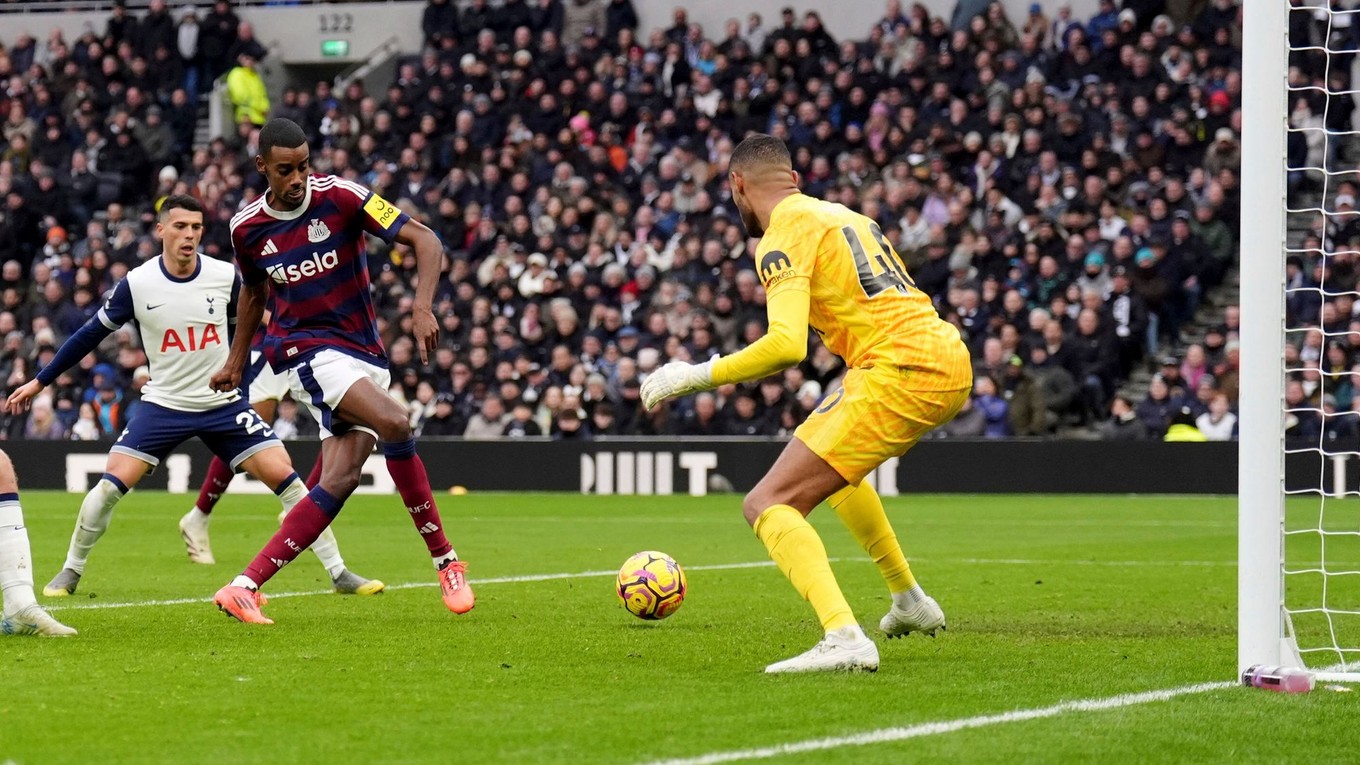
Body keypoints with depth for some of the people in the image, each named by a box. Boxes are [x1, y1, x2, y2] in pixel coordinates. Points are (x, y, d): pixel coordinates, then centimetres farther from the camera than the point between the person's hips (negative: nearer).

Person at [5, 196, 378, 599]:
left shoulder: (225, 277, -6)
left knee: (283, 475, -11)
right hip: (164, 404, -1)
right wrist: (39, 381, 4)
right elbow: (91, 334, 2)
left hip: (223, 403, 1)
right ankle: (71, 571, 9)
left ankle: (337, 570, -1)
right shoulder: (136, 284, -9)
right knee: (111, 485, -13)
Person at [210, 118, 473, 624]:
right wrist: (236, 362, 28)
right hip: (305, 350, -2)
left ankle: (245, 586, -6)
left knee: (339, 481, -10)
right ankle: (445, 561, -18)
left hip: (365, 355, 2)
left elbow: (425, 241, -11)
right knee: (393, 422, -28)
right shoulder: (247, 228, 0)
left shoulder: (340, 197, -8)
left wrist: (422, 308, -26)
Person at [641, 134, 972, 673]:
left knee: (768, 505, -11)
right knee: (829, 460, 36)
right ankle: (910, 600, 39)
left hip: (899, 374, -9)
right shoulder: (844, 216, 21)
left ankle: (844, 638, -32)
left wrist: (697, 376, -11)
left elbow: (787, 346, -20)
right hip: (952, 361, 9)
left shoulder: (784, 237, -5)